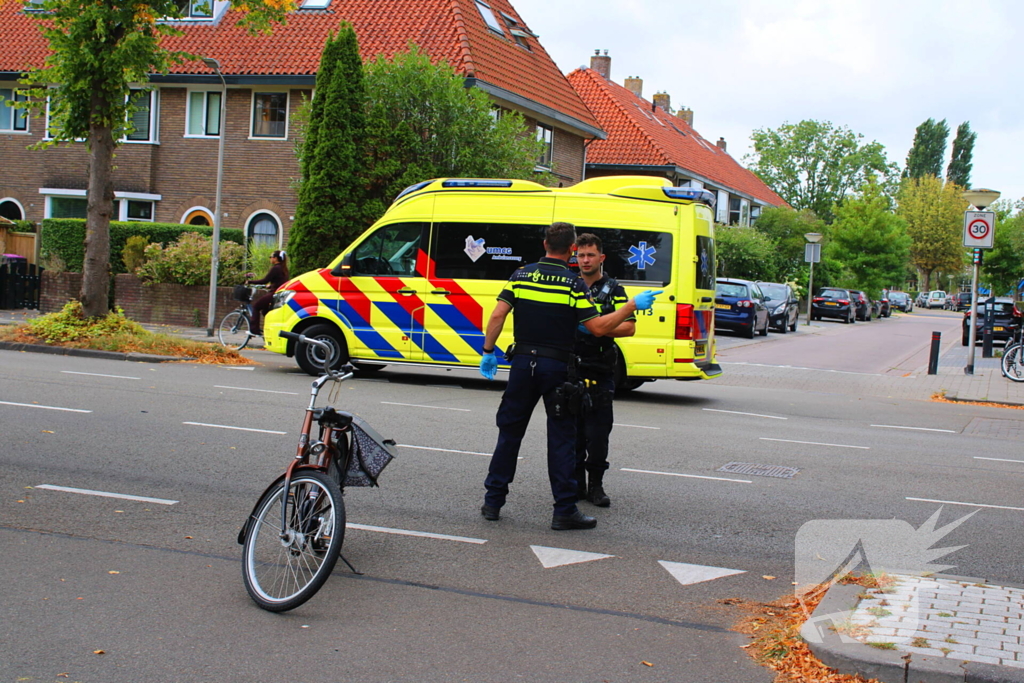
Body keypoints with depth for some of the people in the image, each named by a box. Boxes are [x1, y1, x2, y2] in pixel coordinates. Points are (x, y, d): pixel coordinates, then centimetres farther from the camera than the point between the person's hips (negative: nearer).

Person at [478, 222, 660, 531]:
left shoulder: (521, 275, 2)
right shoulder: (573, 283, -8)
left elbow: (497, 315, -5)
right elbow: (598, 327, -12)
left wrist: (488, 350, 6)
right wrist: (633, 305, -3)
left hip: (523, 363, 3)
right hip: (556, 366, -3)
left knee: (510, 432, 12)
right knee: (561, 439, 4)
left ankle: (493, 501, 17)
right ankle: (564, 511, 5)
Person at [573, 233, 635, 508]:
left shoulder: (612, 289, 4)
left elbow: (629, 327, -4)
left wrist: (597, 329, -15)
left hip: (599, 373, -3)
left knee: (598, 431, -3)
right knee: (571, 429, 5)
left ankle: (595, 484, 7)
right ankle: (575, 483, 13)